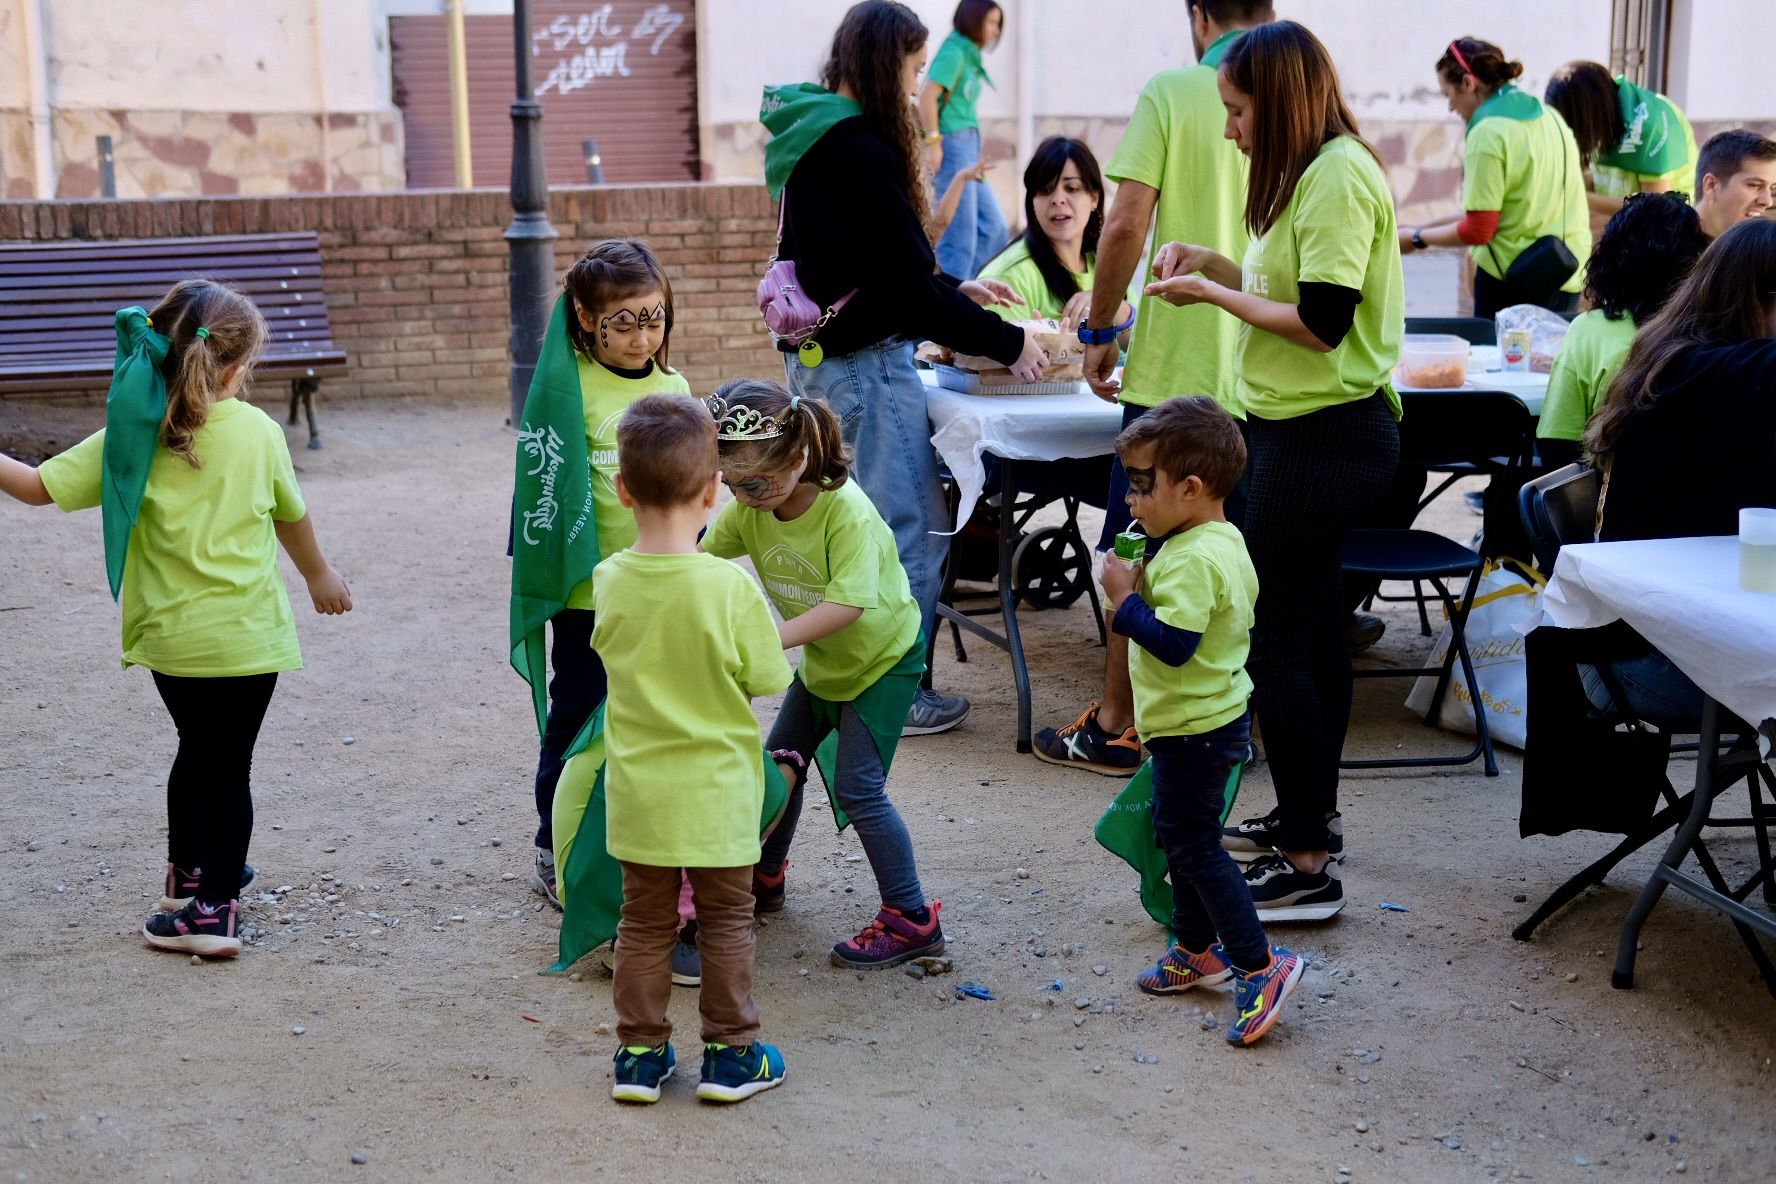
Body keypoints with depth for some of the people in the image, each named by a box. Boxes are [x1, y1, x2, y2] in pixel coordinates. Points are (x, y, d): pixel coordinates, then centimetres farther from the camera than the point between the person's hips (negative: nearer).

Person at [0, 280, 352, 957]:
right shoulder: (258, 432, -8)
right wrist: (320, 576, 23)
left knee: (197, 750, 22)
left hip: (169, 635, 2)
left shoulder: (134, 438, -8)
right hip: (246, 635, -2)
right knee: (229, 766, 7)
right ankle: (213, 908, 5)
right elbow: (292, 518, 6)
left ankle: (187, 875, 37)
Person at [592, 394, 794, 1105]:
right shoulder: (729, 587, -21)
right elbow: (769, 677, -9)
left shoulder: (609, 581, -9)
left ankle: (639, 1052, 22)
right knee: (726, 921, 13)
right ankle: (731, 1054, 20)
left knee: (645, 923, 16)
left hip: (638, 791, 3)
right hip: (717, 792, -3)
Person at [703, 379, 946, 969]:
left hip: (884, 658, -7)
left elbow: (848, 604, -41)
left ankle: (911, 919, -3)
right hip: (822, 661, 7)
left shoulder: (847, 512, -33)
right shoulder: (749, 508, -13)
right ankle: (764, 878, 38)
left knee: (857, 786, -13)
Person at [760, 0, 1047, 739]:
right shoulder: (861, 153, -20)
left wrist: (955, 290, 17)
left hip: (817, 358, 10)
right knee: (911, 530, 1)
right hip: (865, 365, -10)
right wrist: (1008, 343, -10)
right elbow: (908, 284, -20)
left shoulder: (808, 139, 9)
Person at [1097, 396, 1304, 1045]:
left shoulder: (1191, 559, -26)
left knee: (1193, 843, -3)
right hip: (1213, 717, 11)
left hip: (1195, 729, -11)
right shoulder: (1224, 542, 7)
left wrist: (1125, 599, -21)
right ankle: (1197, 948, 33)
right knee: (1177, 832, 21)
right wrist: (1142, 591, 9)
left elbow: (1173, 644, -32)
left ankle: (1259, 963, 0)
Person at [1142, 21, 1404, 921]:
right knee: (1311, 628, 18)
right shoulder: (1313, 174, 17)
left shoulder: (1337, 178, -16)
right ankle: (1311, 814, 31)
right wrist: (1216, 267, 6)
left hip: (1323, 439, -11)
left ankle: (1308, 867, -3)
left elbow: (1321, 323, -22)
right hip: (1309, 431, 11)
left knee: (1276, 642, -8)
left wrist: (1212, 294, -13)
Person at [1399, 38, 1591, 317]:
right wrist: (1428, 226, 19)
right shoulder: (1549, 116, 10)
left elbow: (1478, 230, -13)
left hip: (1514, 281, -7)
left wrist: (1418, 238, 2)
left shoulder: (1488, 133, -13)